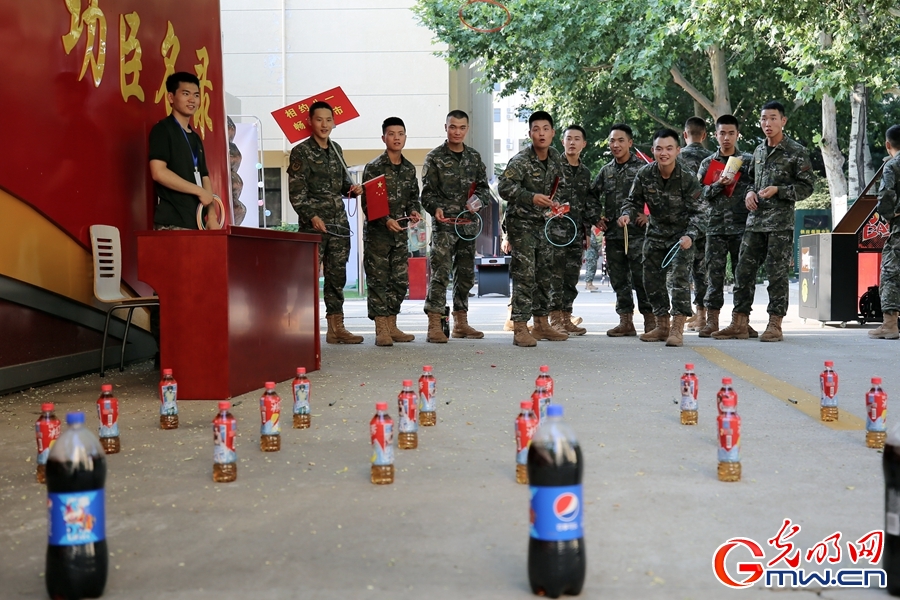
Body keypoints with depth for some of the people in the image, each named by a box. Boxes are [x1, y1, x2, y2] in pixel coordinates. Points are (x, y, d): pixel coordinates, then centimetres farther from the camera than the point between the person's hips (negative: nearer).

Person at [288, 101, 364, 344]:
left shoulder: (336, 150, 14)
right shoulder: (301, 152, -5)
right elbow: (296, 191, -11)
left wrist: (352, 188, 3)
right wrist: (311, 216, -22)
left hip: (339, 223, 7)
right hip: (313, 224, -6)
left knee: (337, 276, 9)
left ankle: (336, 328, 15)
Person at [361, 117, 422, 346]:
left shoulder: (409, 169, 10)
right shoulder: (374, 168, -6)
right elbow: (368, 203, -10)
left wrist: (414, 211, -3)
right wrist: (386, 221, -23)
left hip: (400, 233, 6)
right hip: (378, 233, -6)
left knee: (400, 281, 8)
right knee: (378, 280, -3)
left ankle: (391, 326, 18)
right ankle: (381, 330, 1)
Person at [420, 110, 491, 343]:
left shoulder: (474, 157, 13)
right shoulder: (435, 157, 1)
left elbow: (484, 188, 14)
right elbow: (427, 192, -4)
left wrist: (477, 201, -8)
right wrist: (436, 208, -23)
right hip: (444, 222, -5)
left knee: (466, 273, 11)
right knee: (440, 273, -12)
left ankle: (461, 322, 22)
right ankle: (434, 325, -13)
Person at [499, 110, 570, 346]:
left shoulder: (555, 157, 5)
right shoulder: (520, 160, -16)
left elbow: (561, 186, 18)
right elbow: (504, 187, -25)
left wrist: (557, 201, -2)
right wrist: (532, 197, -34)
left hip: (542, 222, 8)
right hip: (521, 222, -7)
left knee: (544, 272, 12)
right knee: (524, 274, -11)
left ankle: (541, 324, 22)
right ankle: (520, 329, -9)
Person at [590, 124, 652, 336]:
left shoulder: (642, 167, -1)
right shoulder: (606, 171, 15)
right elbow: (593, 196, 24)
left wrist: (649, 215, -10)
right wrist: (597, 217, 12)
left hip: (636, 232, -5)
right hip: (612, 234, 5)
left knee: (640, 277, -7)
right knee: (618, 279, 8)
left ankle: (650, 320, 1)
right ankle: (626, 321, 15)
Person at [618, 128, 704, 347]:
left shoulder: (688, 178, -20)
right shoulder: (644, 174, -11)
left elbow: (697, 211, -17)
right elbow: (634, 201, 0)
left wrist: (690, 235, -31)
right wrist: (627, 214, -22)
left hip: (682, 233, -4)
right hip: (656, 232, 5)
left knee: (680, 277, -14)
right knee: (652, 278, 7)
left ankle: (677, 328, -9)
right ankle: (662, 326, 21)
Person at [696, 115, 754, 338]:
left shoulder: (748, 160, 8)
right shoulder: (708, 163, 11)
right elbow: (699, 193, 3)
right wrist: (718, 184, -11)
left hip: (742, 226, -1)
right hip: (715, 226, 1)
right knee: (714, 274, 0)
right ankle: (712, 320, 3)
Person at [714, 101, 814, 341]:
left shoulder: (797, 152, -2)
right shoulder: (758, 151, 16)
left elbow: (806, 186, -4)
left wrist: (778, 190, -16)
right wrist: (750, 193, 5)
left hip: (781, 223, -6)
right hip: (755, 221, 6)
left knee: (777, 274, -2)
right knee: (744, 270, 3)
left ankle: (775, 324, 6)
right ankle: (739, 323, 10)